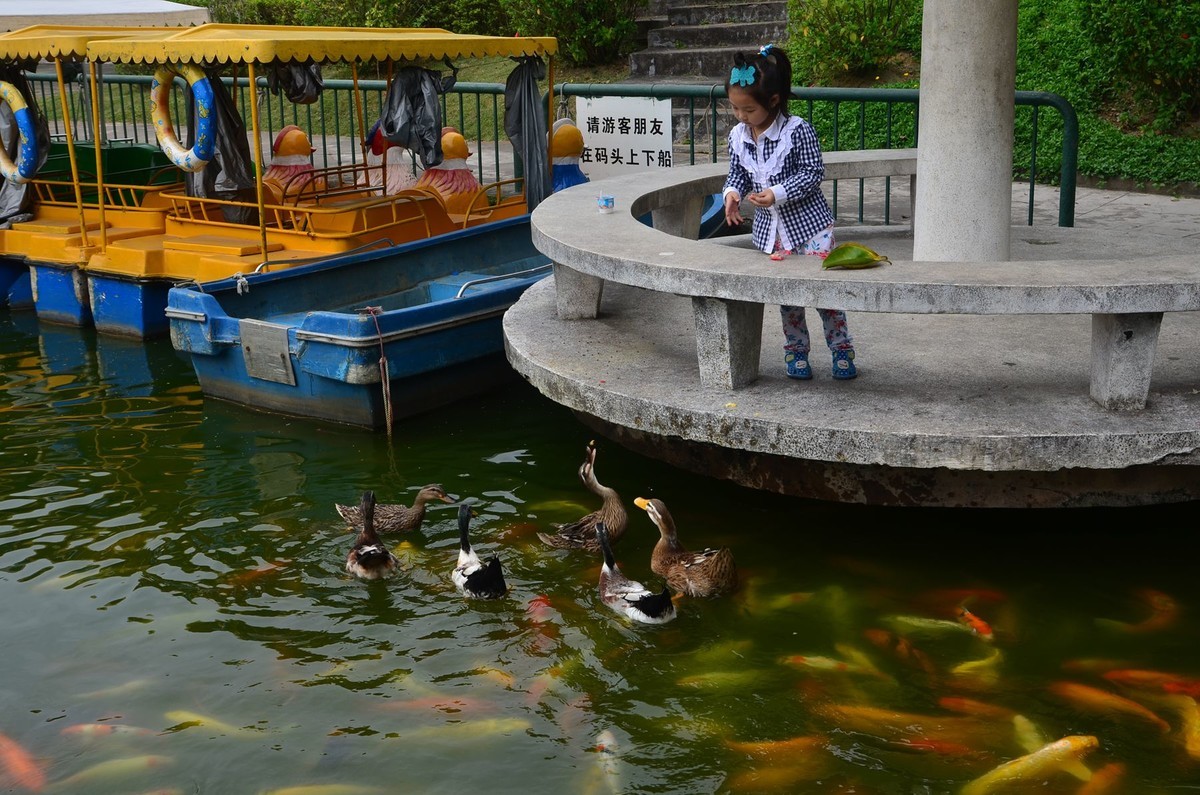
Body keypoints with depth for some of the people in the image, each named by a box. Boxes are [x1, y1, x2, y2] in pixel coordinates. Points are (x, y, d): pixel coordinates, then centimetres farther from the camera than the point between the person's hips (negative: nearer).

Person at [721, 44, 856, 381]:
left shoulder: (797, 130, -16)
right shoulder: (738, 136, 0)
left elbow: (813, 172, -14)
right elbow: (737, 173, 12)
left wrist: (778, 193, -25)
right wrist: (732, 193, -11)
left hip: (809, 221, -5)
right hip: (770, 228, 5)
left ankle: (842, 351, 12)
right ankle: (796, 353, 23)